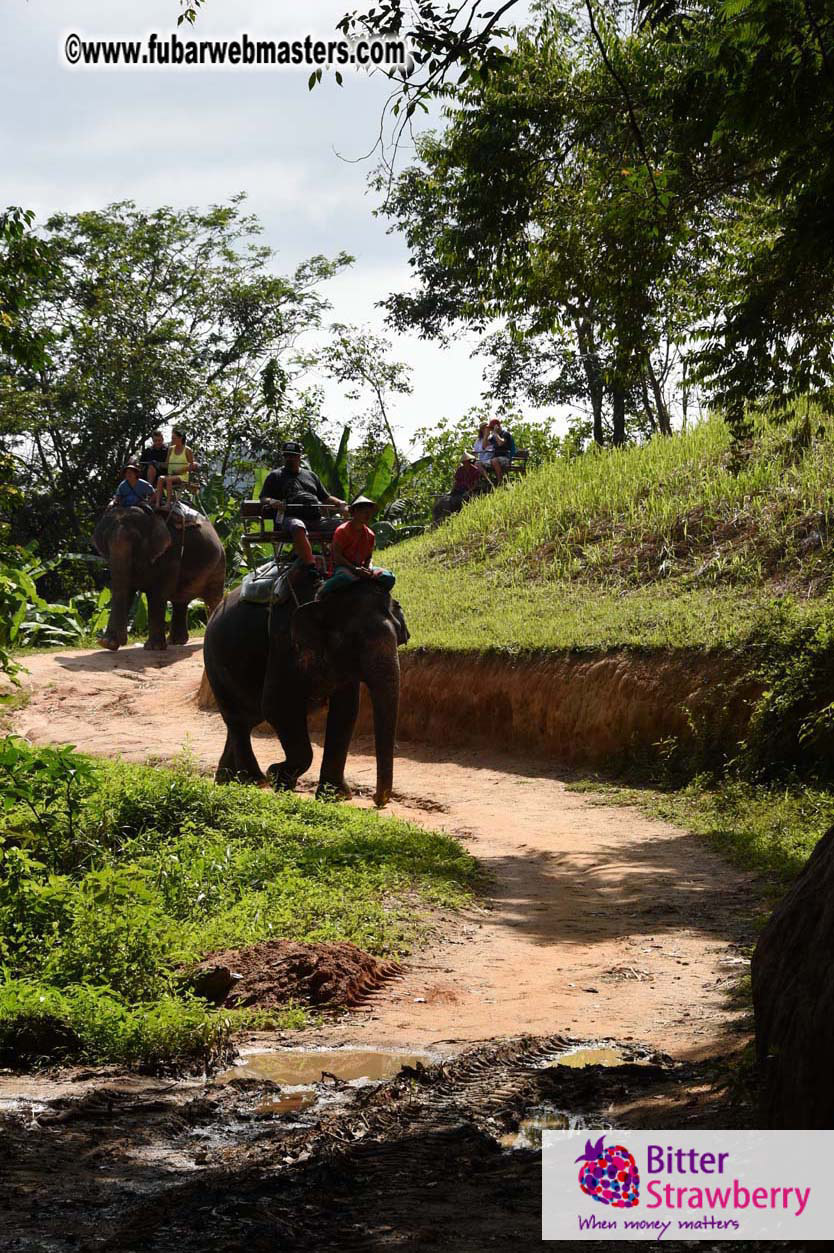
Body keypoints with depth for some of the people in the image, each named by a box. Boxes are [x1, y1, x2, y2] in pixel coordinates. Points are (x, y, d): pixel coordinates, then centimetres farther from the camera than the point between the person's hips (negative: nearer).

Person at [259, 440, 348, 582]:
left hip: (316, 519, 4)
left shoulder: (310, 475, 32)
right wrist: (272, 502, -12)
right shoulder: (275, 476, 22)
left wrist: (340, 503, 11)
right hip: (290, 517, -4)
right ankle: (313, 572, -53)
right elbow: (263, 499, 12)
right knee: (298, 528, -42)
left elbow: (326, 498, 32)